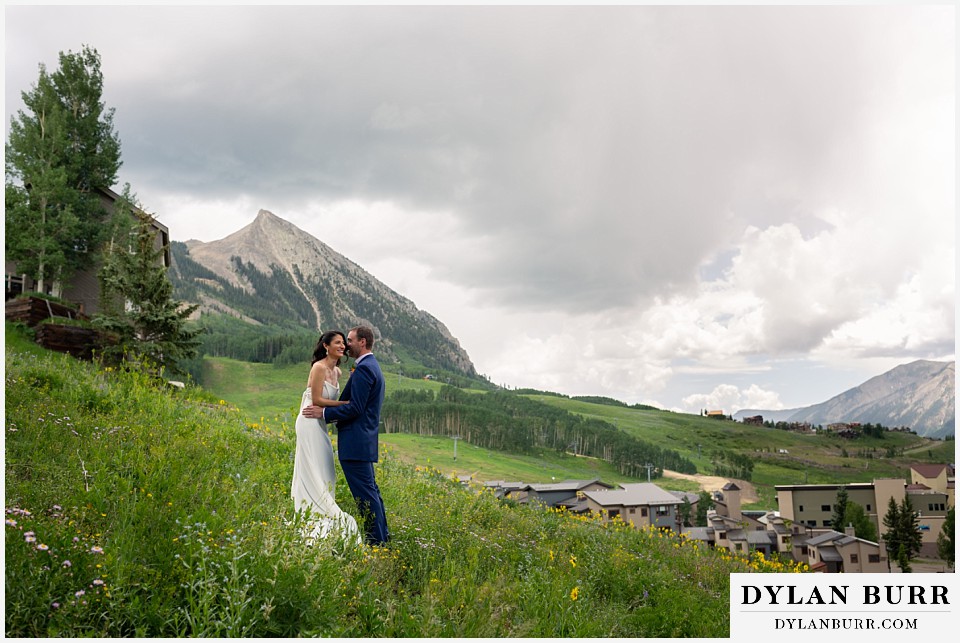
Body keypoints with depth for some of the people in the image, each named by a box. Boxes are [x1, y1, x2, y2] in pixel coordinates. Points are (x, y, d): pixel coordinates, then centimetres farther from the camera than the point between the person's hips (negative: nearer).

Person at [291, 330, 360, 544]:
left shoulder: (337, 371, 13)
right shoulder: (319, 367, -13)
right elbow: (316, 399, -16)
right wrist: (346, 404, -16)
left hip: (320, 424, 9)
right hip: (310, 424, -9)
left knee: (324, 473, 11)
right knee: (313, 472, -6)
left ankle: (325, 522, 18)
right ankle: (313, 523, -2)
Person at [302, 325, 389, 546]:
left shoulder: (363, 369, -15)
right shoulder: (373, 367, 17)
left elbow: (355, 407, -21)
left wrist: (324, 413, -14)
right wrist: (331, 411, 16)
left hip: (355, 442, -11)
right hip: (365, 441, 11)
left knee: (365, 492, -6)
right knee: (370, 490, 16)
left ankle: (376, 540, -2)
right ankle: (382, 536, 23)